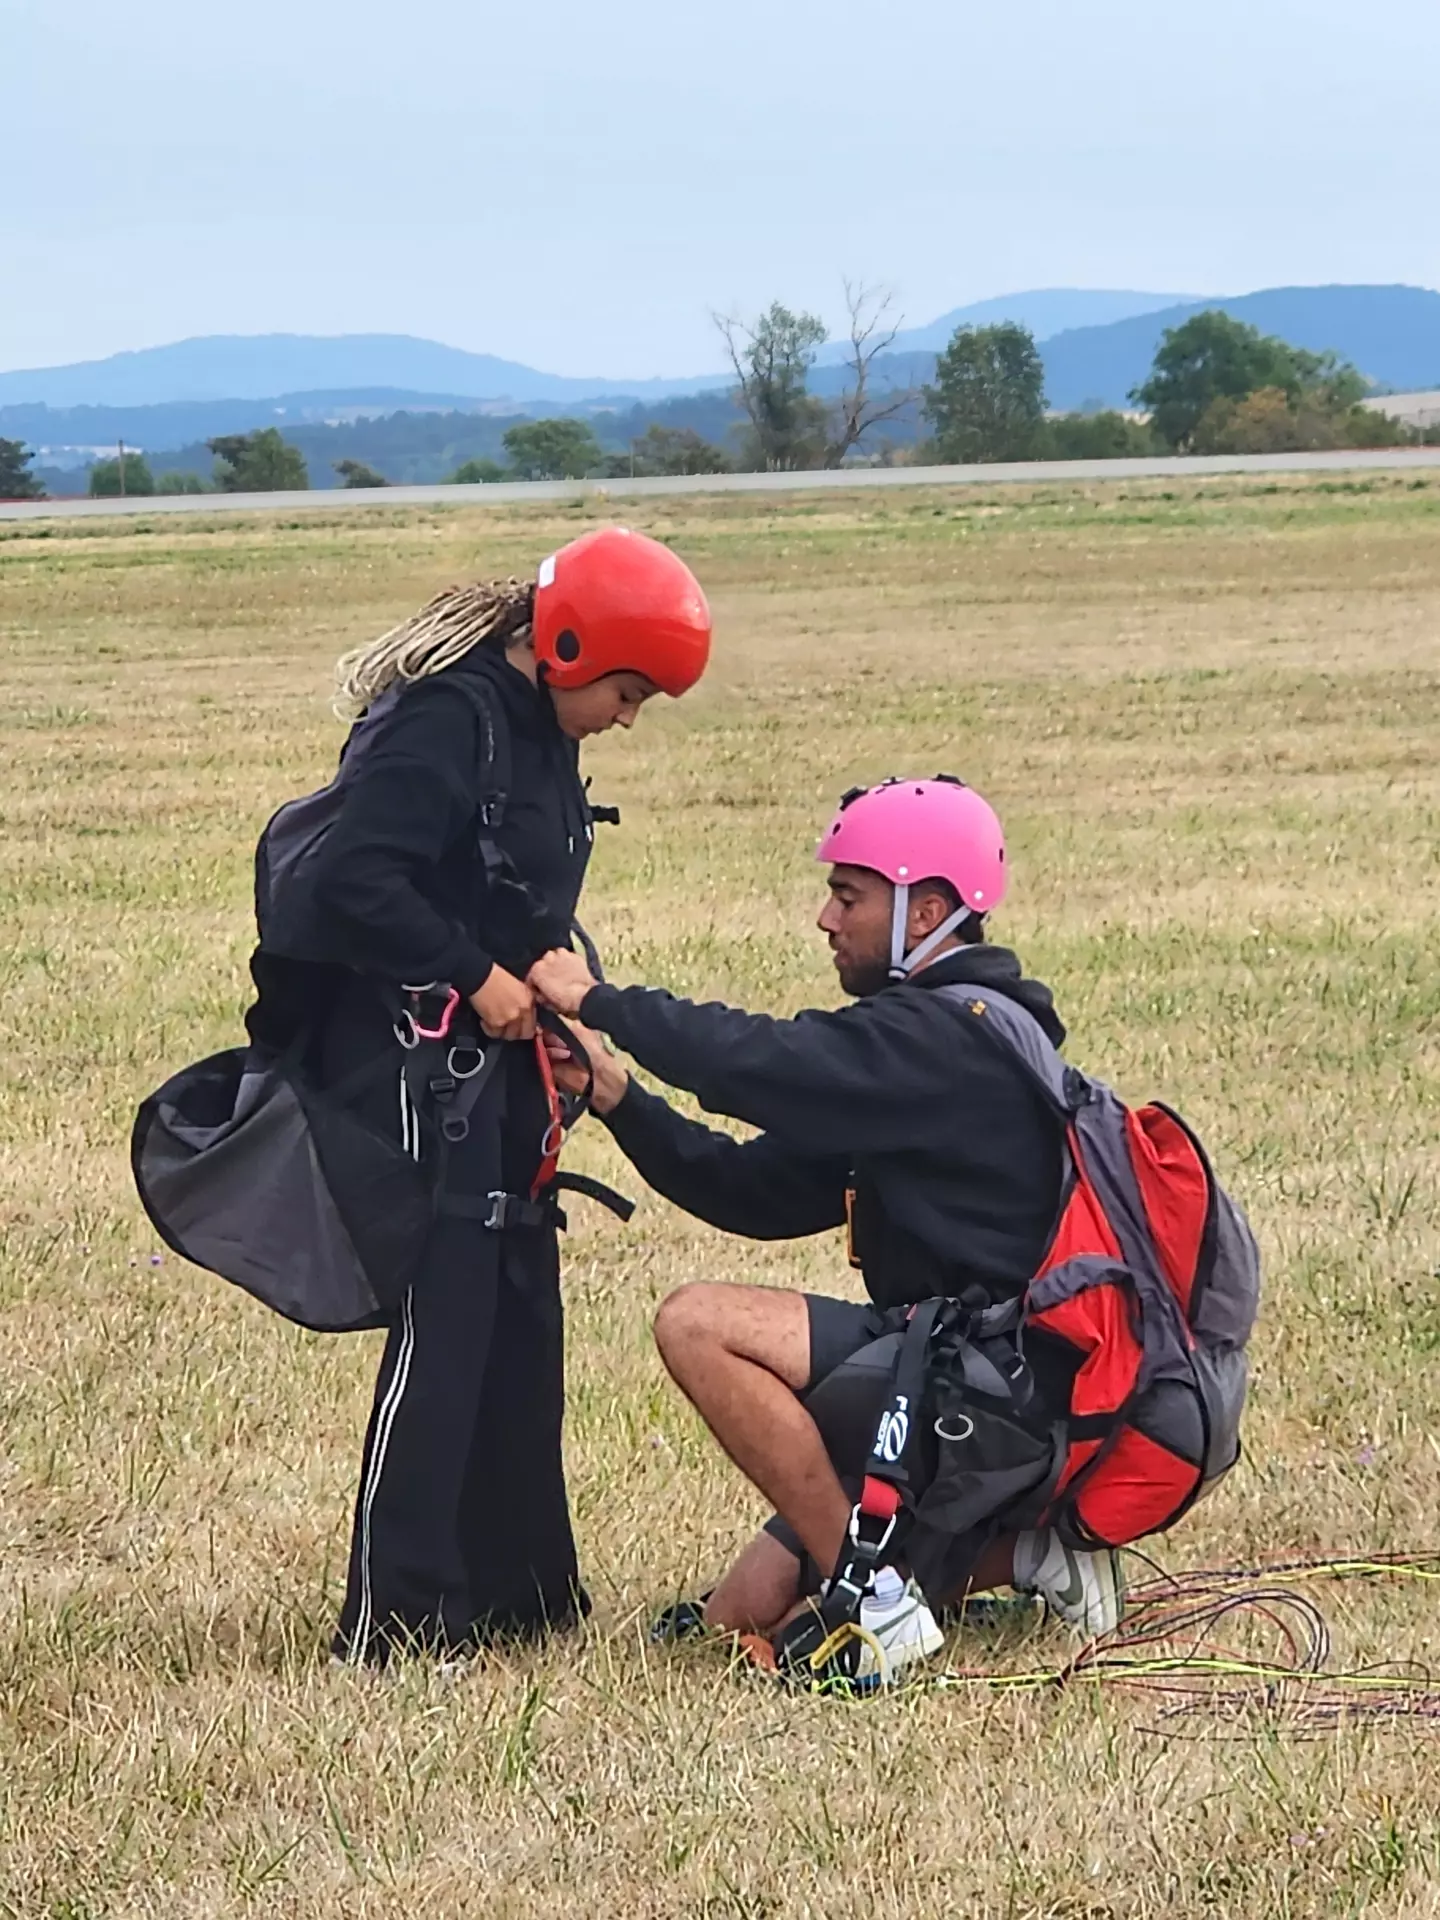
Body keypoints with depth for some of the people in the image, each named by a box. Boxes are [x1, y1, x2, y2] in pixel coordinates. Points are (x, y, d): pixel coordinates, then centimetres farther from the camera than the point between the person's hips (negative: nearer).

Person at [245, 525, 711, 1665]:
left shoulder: (536, 733, 12)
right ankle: (393, 1622, -6)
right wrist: (479, 977, -20)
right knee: (444, 1325, -10)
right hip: (416, 1067, -10)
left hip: (492, 1066, 10)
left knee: (521, 1321, 13)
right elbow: (351, 885, -26)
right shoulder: (443, 721, -18)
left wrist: (549, 974, -1)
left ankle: (522, 1592, 23)